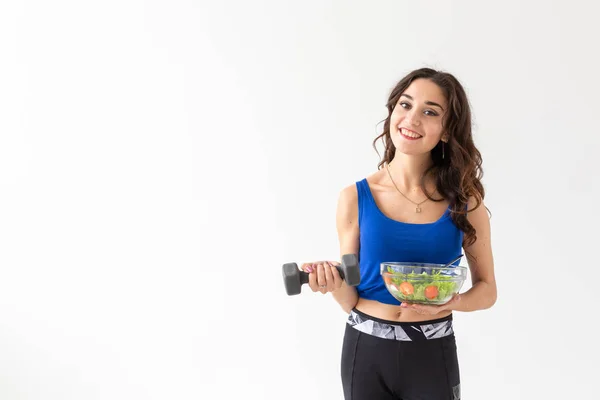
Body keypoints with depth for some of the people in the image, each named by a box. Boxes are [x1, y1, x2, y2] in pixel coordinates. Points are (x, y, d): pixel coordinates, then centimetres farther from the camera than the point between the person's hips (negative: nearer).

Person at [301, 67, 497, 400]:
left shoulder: (465, 201, -6)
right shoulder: (355, 198, -7)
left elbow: (487, 289, 4)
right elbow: (350, 300, -1)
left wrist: (454, 303, -17)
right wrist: (334, 284, -23)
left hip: (432, 356, 0)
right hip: (366, 352, 0)